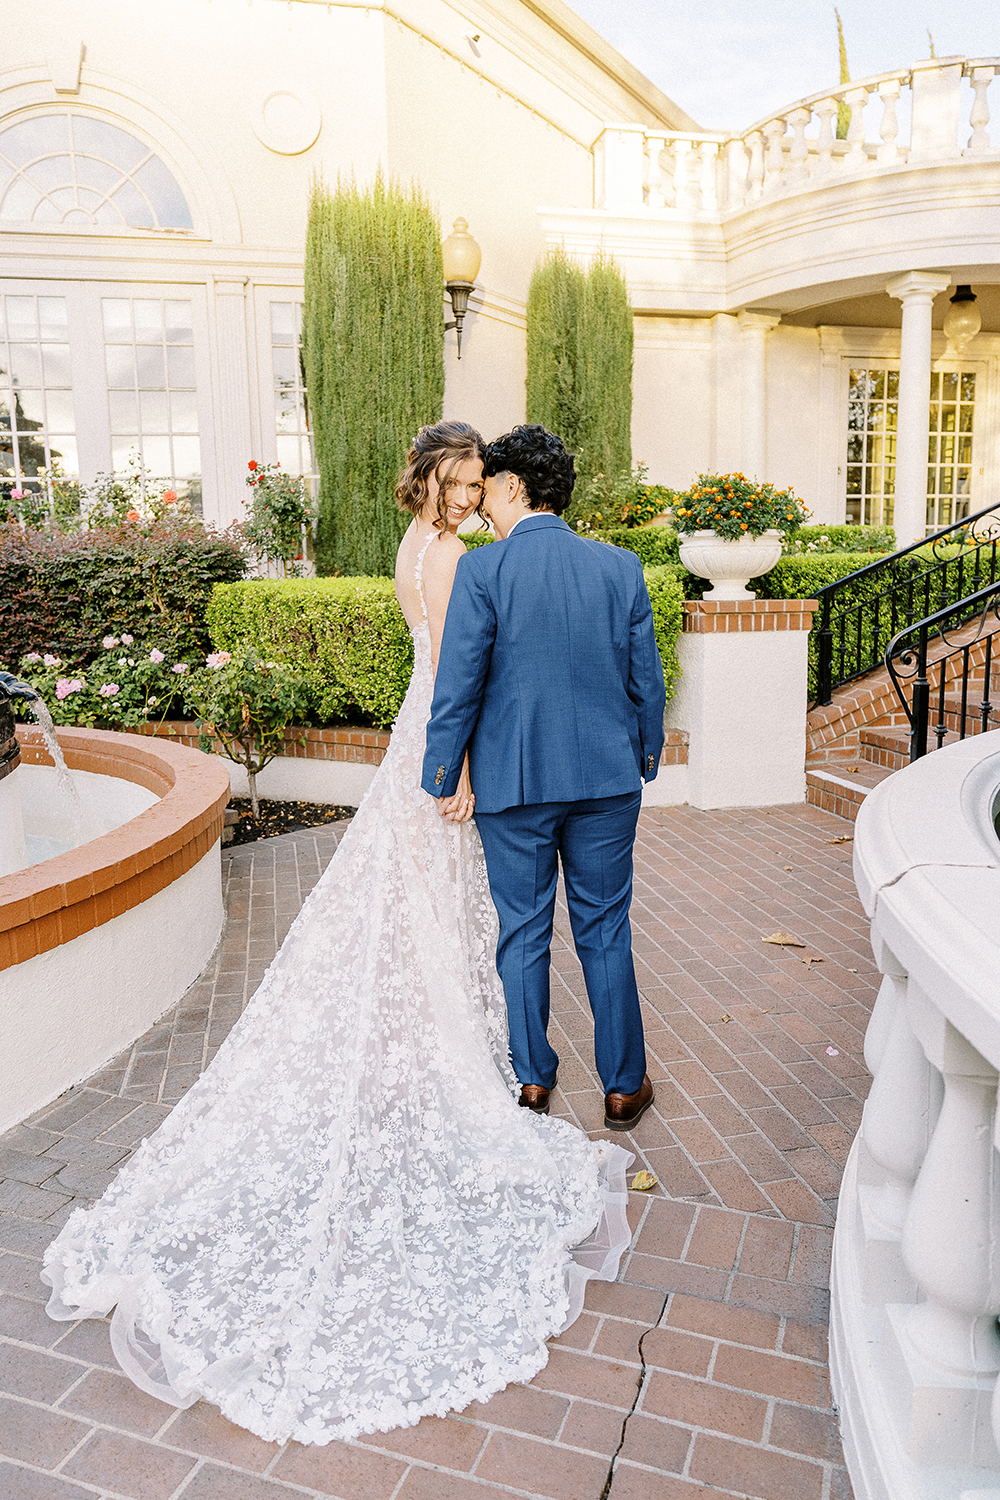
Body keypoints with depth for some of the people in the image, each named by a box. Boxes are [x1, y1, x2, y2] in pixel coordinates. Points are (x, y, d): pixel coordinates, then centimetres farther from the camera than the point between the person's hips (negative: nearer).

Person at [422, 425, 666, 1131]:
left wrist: (445, 777, 0)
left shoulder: (482, 570, -10)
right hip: (607, 778, 3)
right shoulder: (621, 566, 1)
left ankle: (531, 1080, 27)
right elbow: (647, 681, 5)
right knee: (605, 934, 13)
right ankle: (624, 1085, 25)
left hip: (514, 781, -2)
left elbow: (458, 684, -10)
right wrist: (646, 757, 18)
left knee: (523, 933, 12)